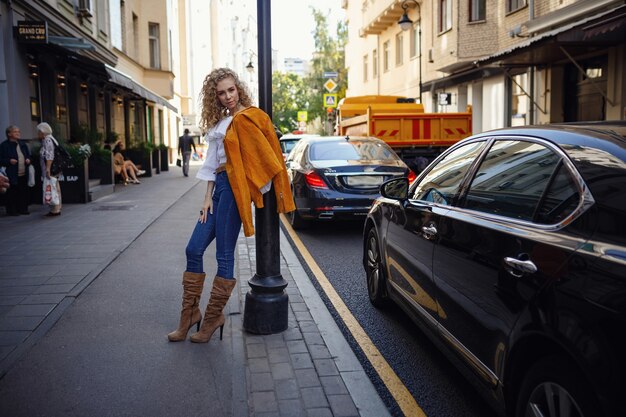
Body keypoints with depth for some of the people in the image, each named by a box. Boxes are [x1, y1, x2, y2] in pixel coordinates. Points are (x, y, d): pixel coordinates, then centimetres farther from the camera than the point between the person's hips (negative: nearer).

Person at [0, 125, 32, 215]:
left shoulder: (22, 144, 15)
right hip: (12, 175, -6)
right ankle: (11, 210, 8)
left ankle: (23, 209, 19)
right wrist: (9, 161, -20)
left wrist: (28, 160, 5)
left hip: (23, 174, 6)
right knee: (12, 193, -1)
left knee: (24, 192, 9)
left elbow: (28, 155, 25)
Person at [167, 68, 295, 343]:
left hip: (233, 187, -8)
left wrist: (276, 189, -10)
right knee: (194, 250, 6)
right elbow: (212, 162, 15)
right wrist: (208, 197, 7)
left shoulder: (247, 117, -5)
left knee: (224, 255, -2)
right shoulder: (218, 123, 19)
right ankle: (190, 313, 18)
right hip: (219, 188, 8)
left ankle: (213, 317, 10)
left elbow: (265, 154, -8)